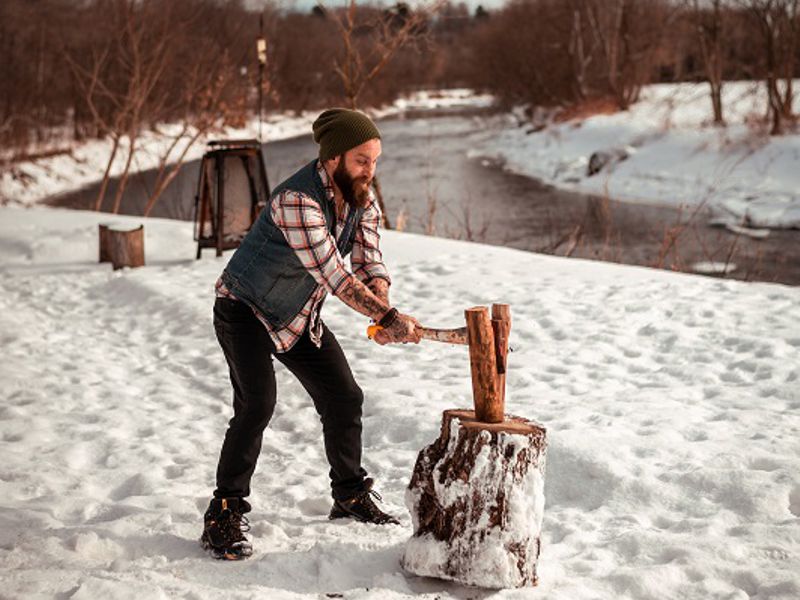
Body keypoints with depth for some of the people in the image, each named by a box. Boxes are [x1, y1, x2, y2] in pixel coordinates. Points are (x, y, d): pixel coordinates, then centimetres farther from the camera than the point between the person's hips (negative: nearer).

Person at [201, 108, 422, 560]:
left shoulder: (362, 197, -7)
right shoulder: (297, 200, -33)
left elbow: (370, 263, -8)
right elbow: (334, 276, -36)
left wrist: (384, 312, -27)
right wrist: (389, 317, -35)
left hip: (300, 316, 8)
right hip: (246, 309, -8)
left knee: (345, 399, 9)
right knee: (257, 404, -23)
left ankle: (351, 496, 28)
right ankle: (225, 515, -14)